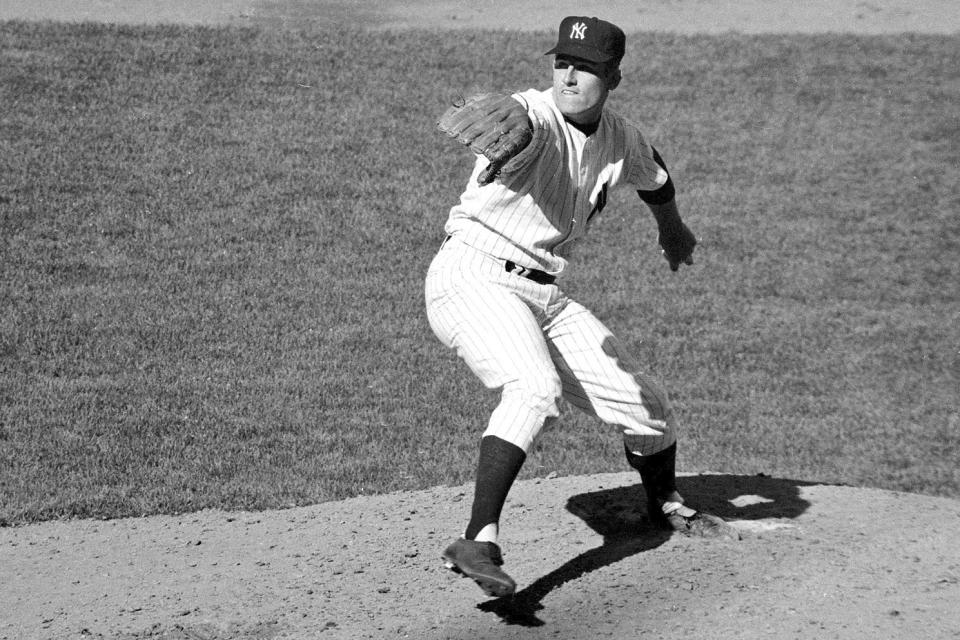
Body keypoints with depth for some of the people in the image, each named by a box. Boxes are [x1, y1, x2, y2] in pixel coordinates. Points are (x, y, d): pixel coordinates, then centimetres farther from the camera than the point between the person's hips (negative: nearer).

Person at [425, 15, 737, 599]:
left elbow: (654, 174, 28)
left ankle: (667, 505, 42)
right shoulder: (537, 115, -18)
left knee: (645, 404, 10)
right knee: (536, 388, -35)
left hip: (545, 296, 7)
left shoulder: (620, 139, 4)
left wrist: (672, 228, 47)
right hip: (475, 277, -7)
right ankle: (479, 543, -41)